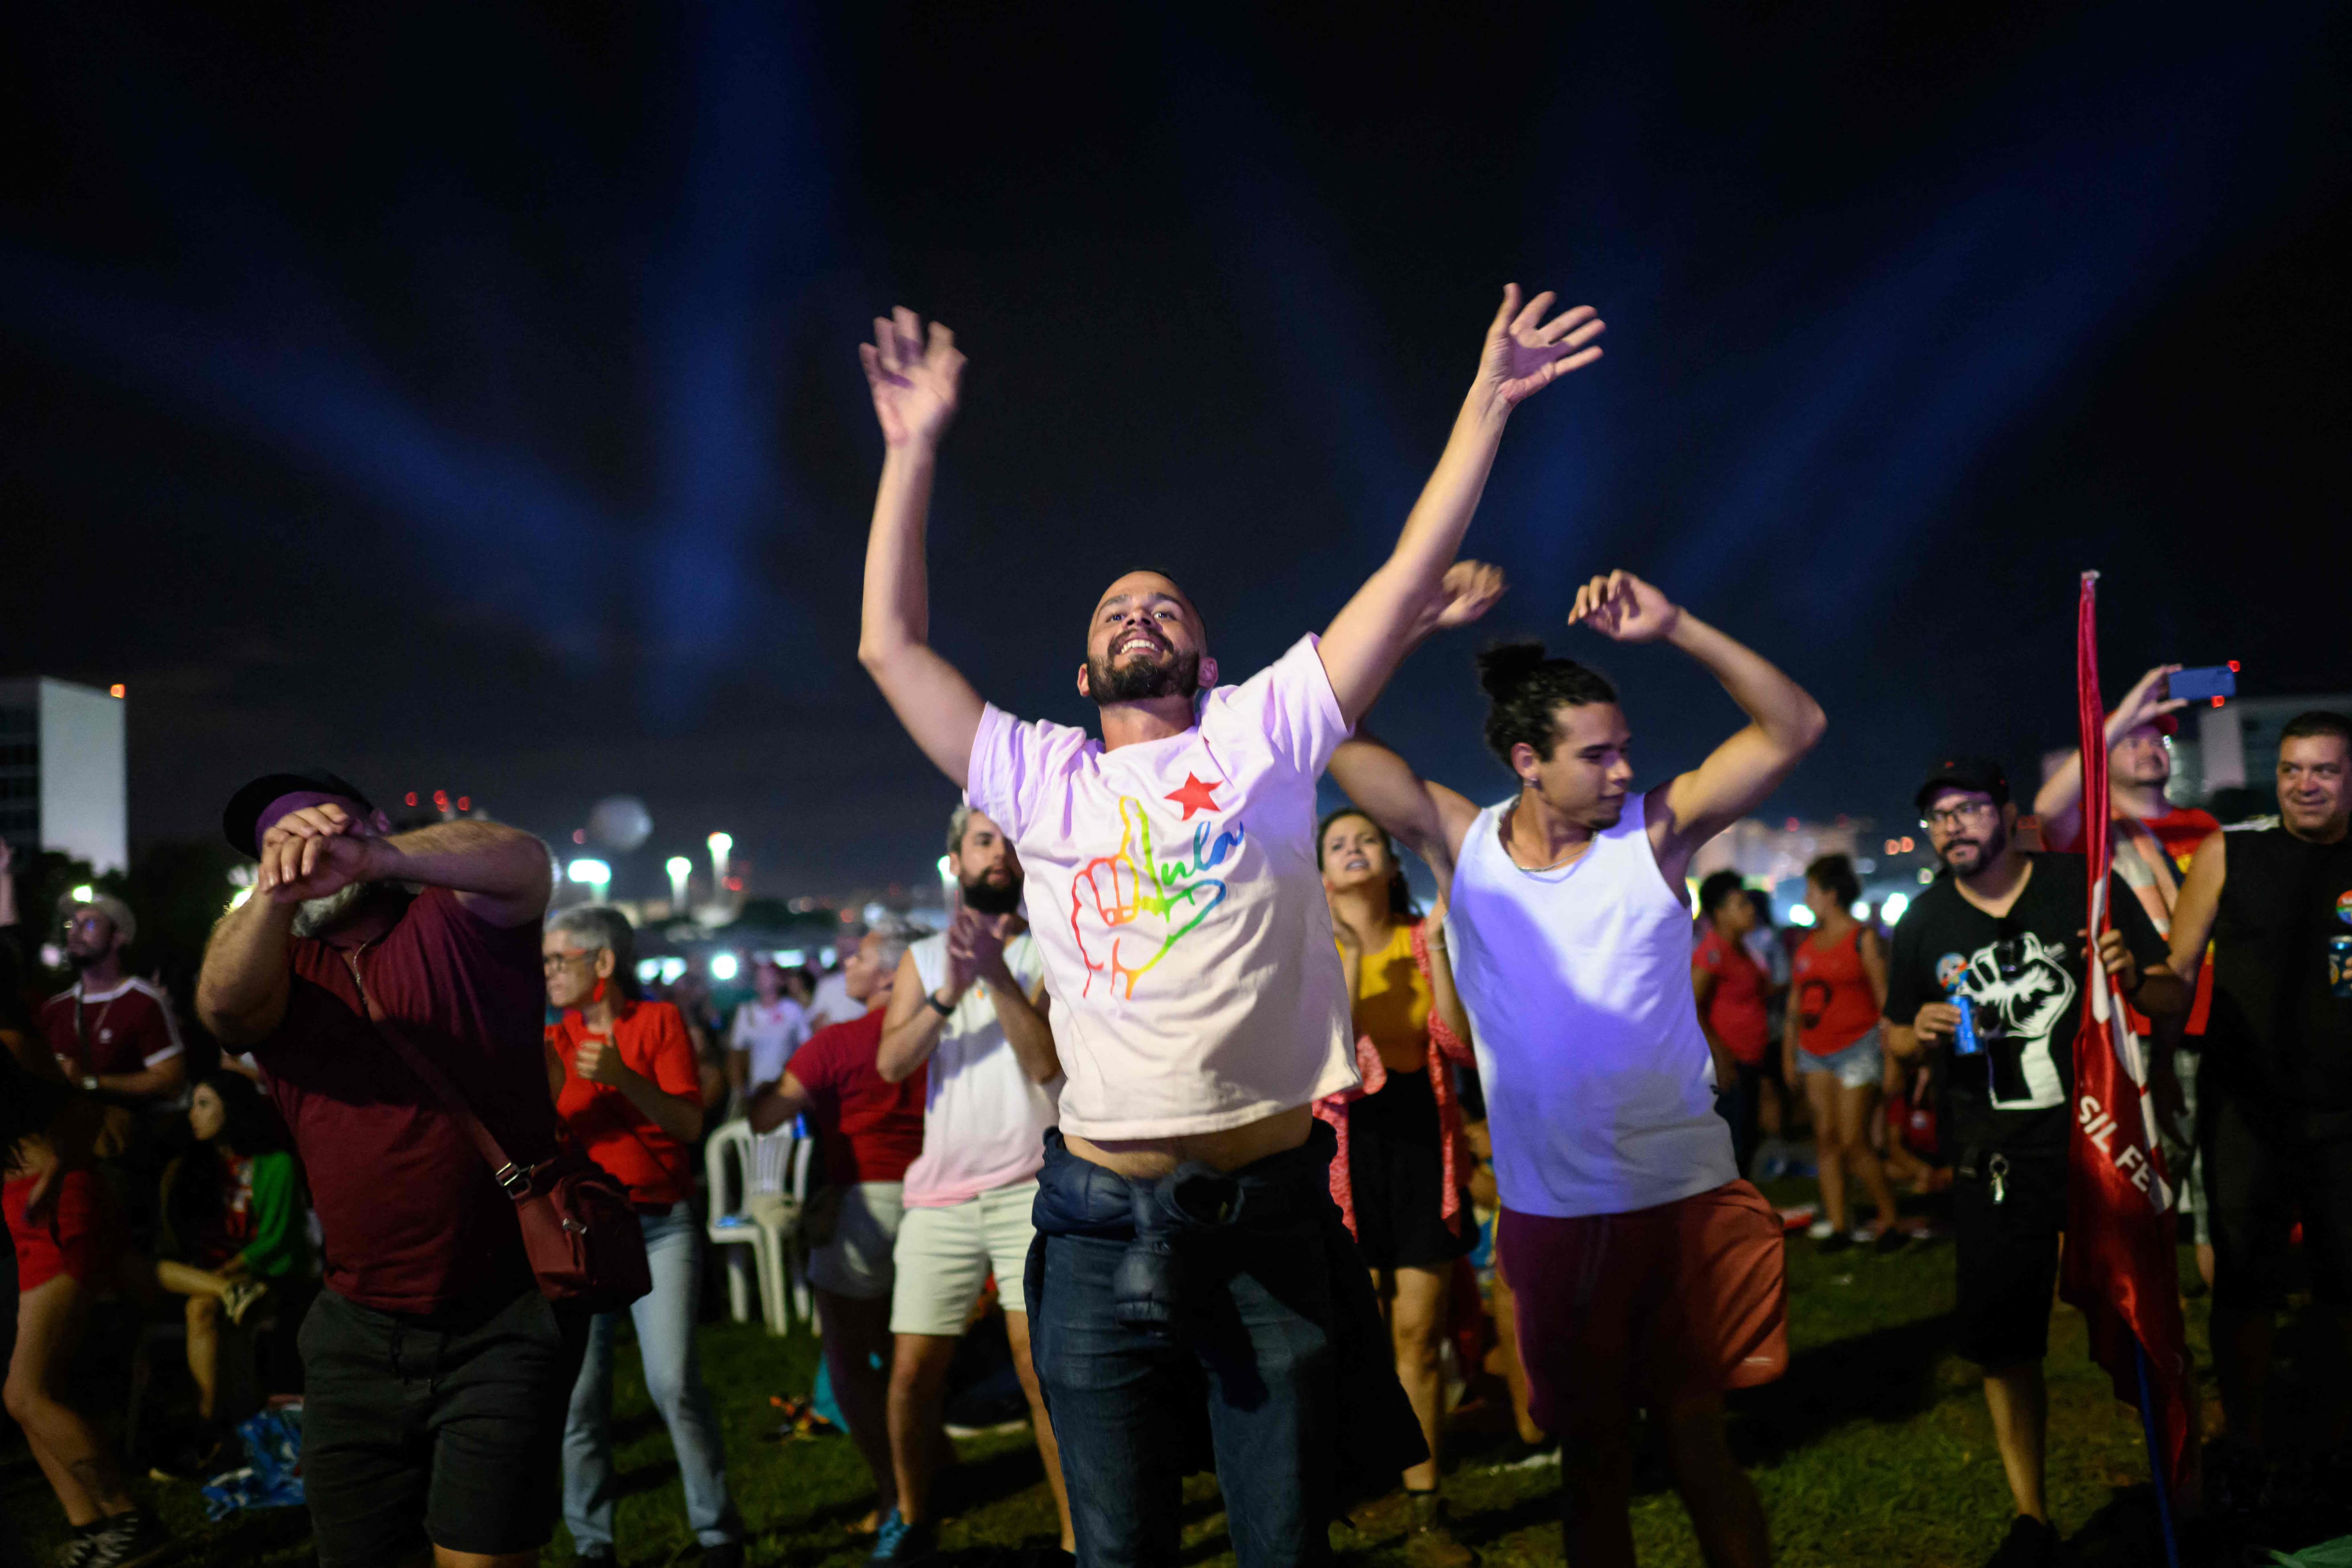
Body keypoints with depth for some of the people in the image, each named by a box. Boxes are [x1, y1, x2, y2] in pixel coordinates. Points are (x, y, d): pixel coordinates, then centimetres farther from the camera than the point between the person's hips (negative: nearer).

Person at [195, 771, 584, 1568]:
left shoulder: (455, 921, 0)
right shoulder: (274, 970, 8)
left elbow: (525, 861, -23)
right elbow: (222, 1003, -16)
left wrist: (378, 858, -40)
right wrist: (273, 891, -37)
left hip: (505, 1321, -4)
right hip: (357, 1330, 4)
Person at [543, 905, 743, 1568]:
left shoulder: (658, 1020, 4)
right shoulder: (553, 1040, 12)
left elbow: (689, 1123, -6)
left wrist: (622, 1077, -19)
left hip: (660, 1224, -3)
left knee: (674, 1381, -12)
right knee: (579, 1394, -1)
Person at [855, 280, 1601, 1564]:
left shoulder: (1259, 737, 6)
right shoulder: (1041, 779, 9)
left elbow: (1409, 581, 3)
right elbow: (890, 643, 8)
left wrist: (1487, 402, 1)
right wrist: (913, 450, 7)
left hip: (1271, 1210, -1)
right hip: (1103, 1221, 1)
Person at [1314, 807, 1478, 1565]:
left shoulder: (1424, 940, 6)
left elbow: (1460, 1045, -7)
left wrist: (1437, 947, -12)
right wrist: (1346, 953, -18)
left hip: (1424, 1142, 2)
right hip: (1349, 1143, -1)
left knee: (1420, 1334, 4)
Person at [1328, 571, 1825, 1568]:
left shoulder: (1654, 833, -7)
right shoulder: (1463, 846, -5)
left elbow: (1794, 726, -12)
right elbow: (1335, 735, -11)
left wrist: (1673, 628, -22)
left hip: (1684, 1198, -1)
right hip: (1549, 1213, 1)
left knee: (1697, 1442, 10)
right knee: (1591, 1457, 16)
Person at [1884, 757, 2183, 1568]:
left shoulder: (2087, 888, -3)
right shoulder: (1923, 923, 4)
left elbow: (2175, 999, 0)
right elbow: (1894, 1037, 15)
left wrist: (2134, 979, -22)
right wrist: (1920, 1035, -8)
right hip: (1998, 1164, 2)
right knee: (2003, 1346, 6)